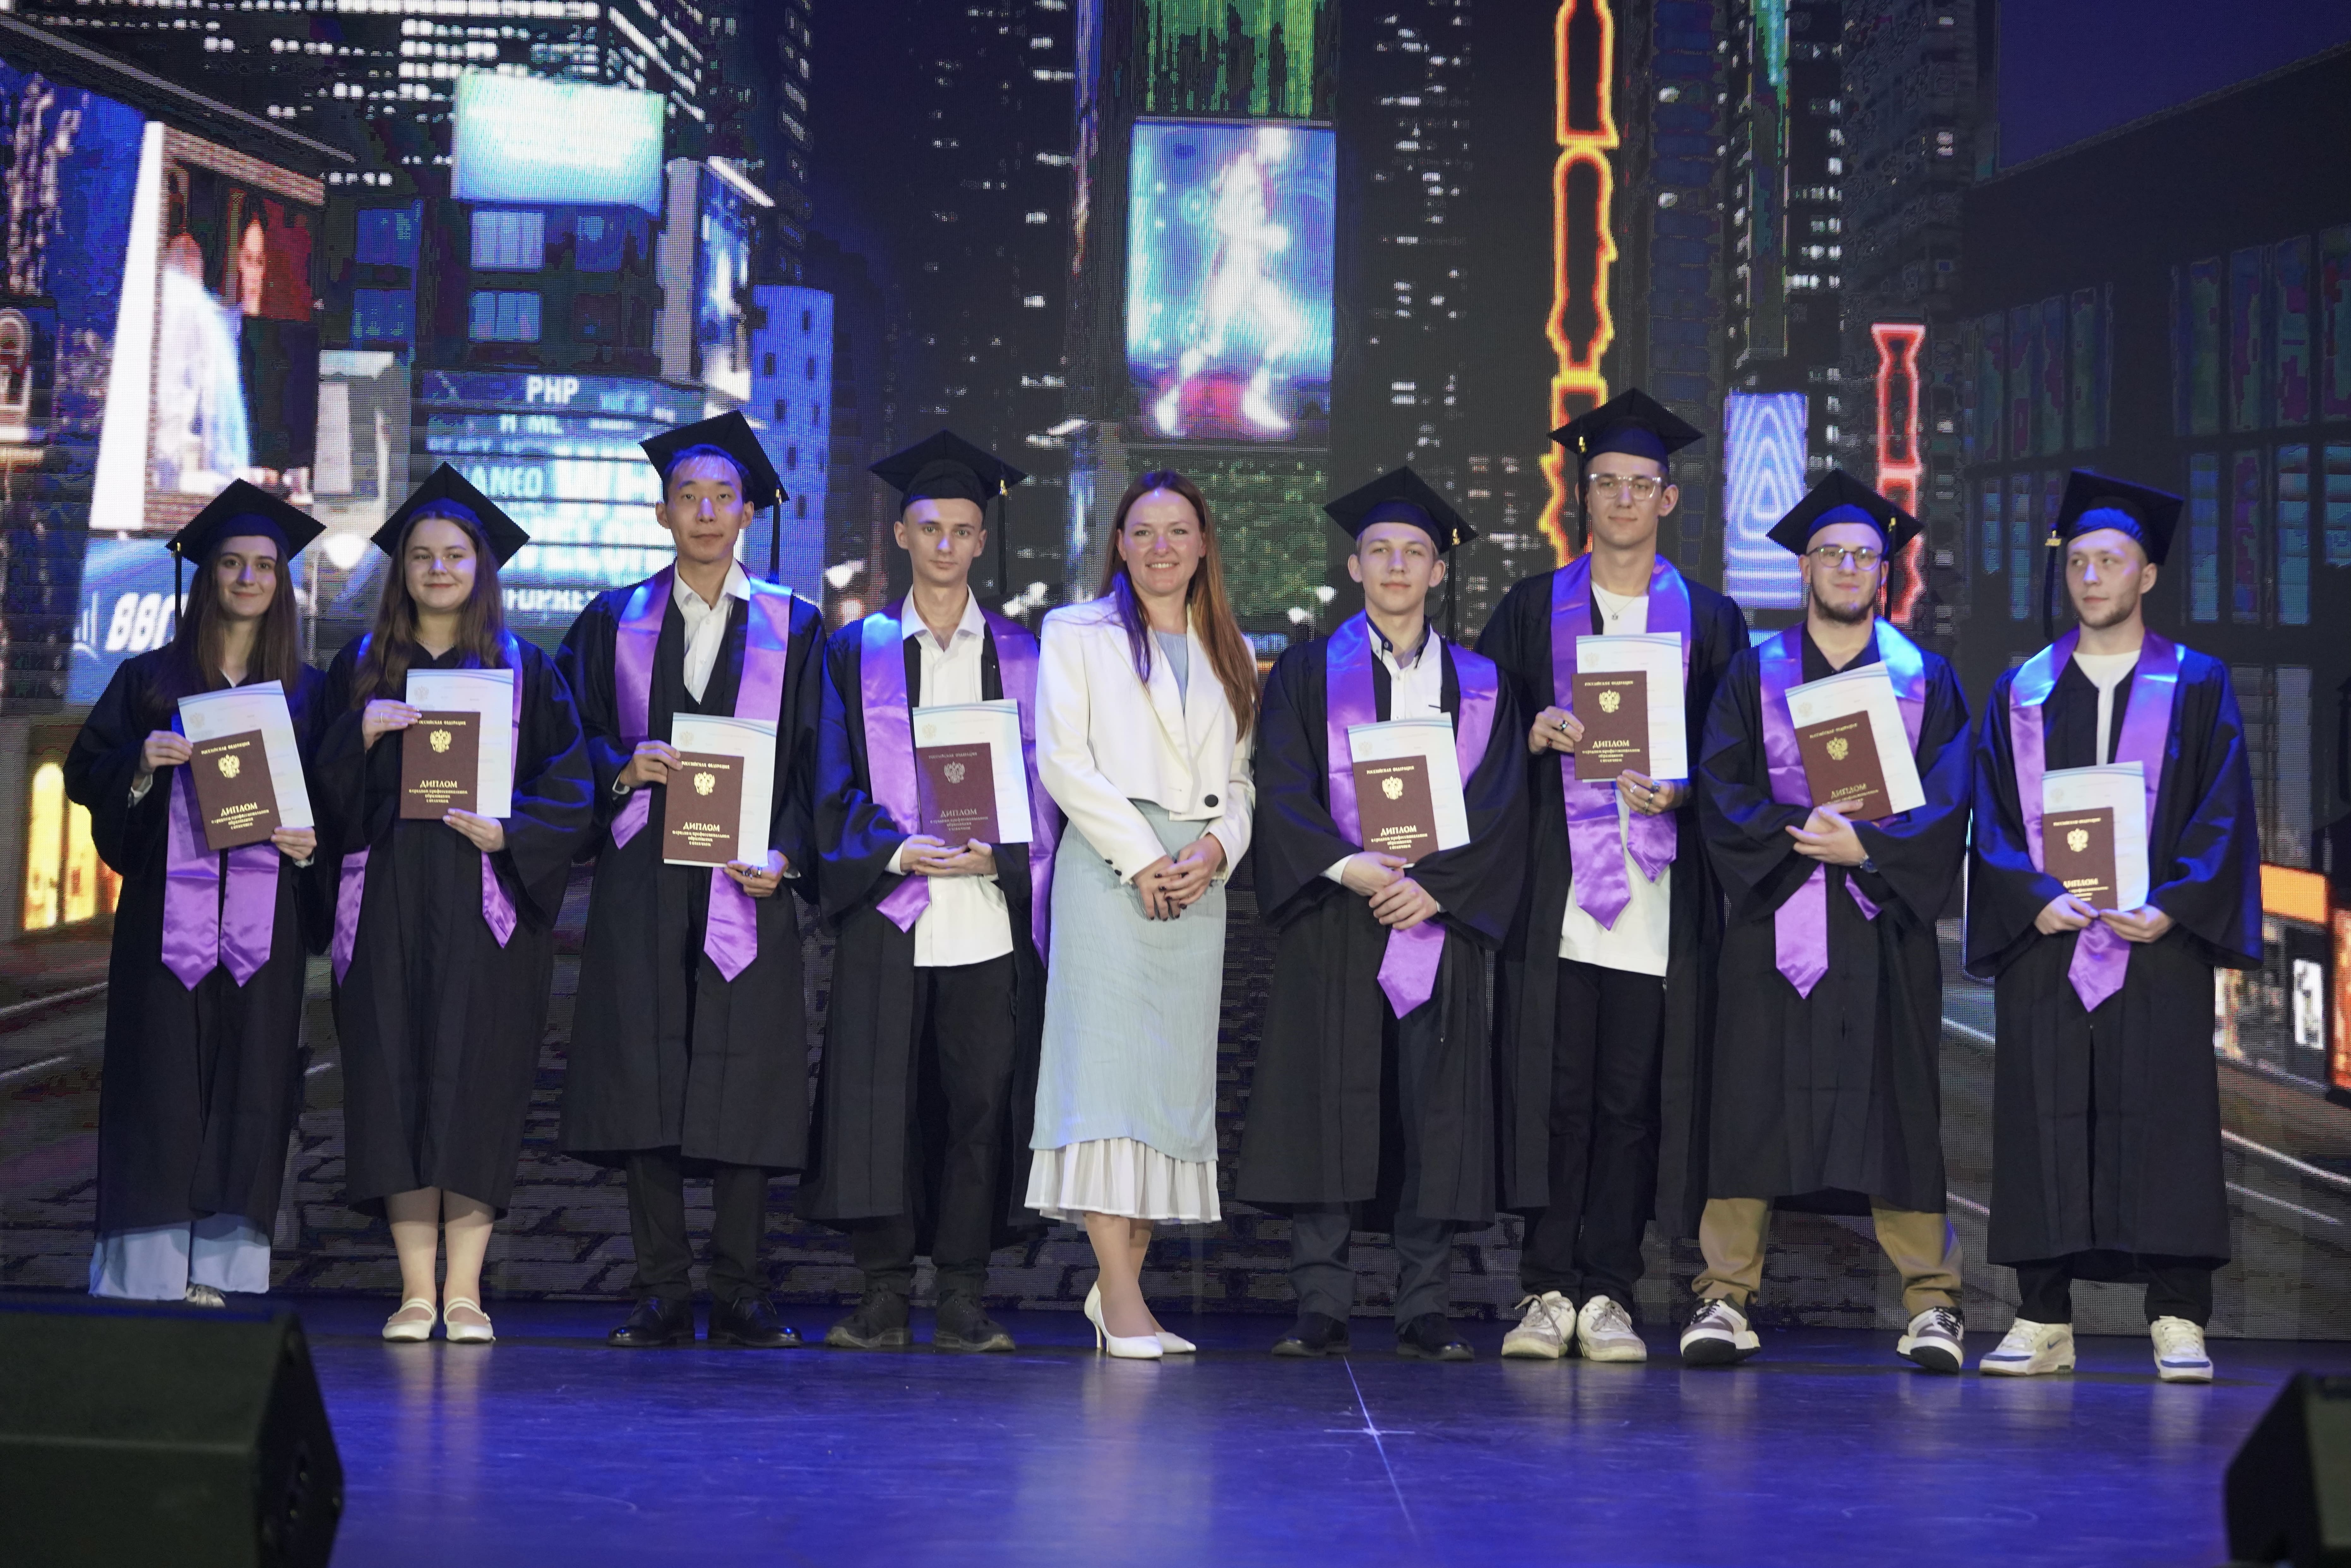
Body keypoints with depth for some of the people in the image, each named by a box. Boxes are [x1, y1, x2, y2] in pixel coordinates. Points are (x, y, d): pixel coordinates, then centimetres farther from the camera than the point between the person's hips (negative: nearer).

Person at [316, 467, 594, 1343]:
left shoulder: (525, 671, 7)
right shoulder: (360, 669, 12)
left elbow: (570, 791, 2)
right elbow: (323, 788, 7)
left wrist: (508, 833, -15)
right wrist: (359, 735, -12)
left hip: (484, 902, -2)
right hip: (387, 902, 2)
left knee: (475, 1083, -6)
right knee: (394, 1081, -2)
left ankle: (465, 1291, -1)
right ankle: (416, 1289, 3)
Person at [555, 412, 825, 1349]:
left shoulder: (792, 627, 10)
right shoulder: (615, 622, 13)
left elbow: (811, 759, 5)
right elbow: (574, 738, 11)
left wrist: (787, 854, -9)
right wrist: (621, 770, -10)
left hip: (745, 882, -1)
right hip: (641, 880, 1)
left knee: (745, 1086, -4)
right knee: (644, 1083, -3)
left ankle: (739, 1298, 2)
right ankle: (663, 1296, 2)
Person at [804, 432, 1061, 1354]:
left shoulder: (1021, 656, 12)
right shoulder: (858, 651, 10)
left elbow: (1042, 784, 8)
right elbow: (834, 786, 4)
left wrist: (1001, 853, -10)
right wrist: (899, 852, -12)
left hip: (991, 914, 0)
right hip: (887, 910, 0)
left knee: (981, 1098, -2)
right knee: (878, 1097, -4)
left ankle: (965, 1301, 6)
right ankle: (884, 1299, 4)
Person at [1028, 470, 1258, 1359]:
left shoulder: (1228, 653, 20)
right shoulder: (1078, 634, 7)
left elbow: (1239, 776, 17)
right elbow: (1063, 760, -3)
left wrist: (1217, 846, -4)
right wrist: (1141, 857, -12)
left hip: (1198, 877, 5)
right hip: (1109, 868, -5)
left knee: (1177, 1074, 0)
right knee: (1107, 1063, -13)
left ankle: (1122, 1287, 5)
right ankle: (1122, 1302, -16)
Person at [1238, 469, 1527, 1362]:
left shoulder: (1480, 684, 13)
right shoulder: (1308, 674, 10)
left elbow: (1500, 805, 3)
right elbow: (1283, 790, -1)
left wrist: (1435, 883, -11)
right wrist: (1345, 867, -15)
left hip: (1439, 921, 1)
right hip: (1331, 923, -1)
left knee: (1434, 1115, -1)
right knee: (1327, 1109, -4)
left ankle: (1425, 1315, 3)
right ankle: (1322, 1311, 0)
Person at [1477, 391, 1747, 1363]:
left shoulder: (1711, 621, 14)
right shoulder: (1532, 610, 14)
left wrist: (1682, 790, -9)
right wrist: (1535, 734, -9)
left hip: (1658, 894, 0)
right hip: (1554, 889, 0)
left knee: (1633, 1096, -2)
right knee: (1553, 1090, -5)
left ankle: (1608, 1297, 4)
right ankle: (1550, 1292, 1)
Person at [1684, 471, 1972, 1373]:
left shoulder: (1926, 681, 12)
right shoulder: (1755, 675, 11)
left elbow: (1946, 803, 1)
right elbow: (1720, 790, 1)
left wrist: (1866, 844, -13)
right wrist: (1801, 828, -14)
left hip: (1885, 922, 0)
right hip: (1773, 918, 0)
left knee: (1896, 1103, -2)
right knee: (1753, 1100, -4)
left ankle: (1931, 1301, 2)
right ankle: (1725, 1297, -1)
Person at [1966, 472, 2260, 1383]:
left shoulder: (2196, 686, 8)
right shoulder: (2021, 692, 13)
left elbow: (2223, 812, 1)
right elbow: (1995, 819, 7)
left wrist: (2171, 906, -13)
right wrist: (2035, 899, -10)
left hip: (2158, 941, -2)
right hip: (2043, 942, 2)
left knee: (2164, 1121, -5)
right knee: (2042, 1127, 0)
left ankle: (2178, 1324, -2)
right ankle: (2043, 1322, 5)